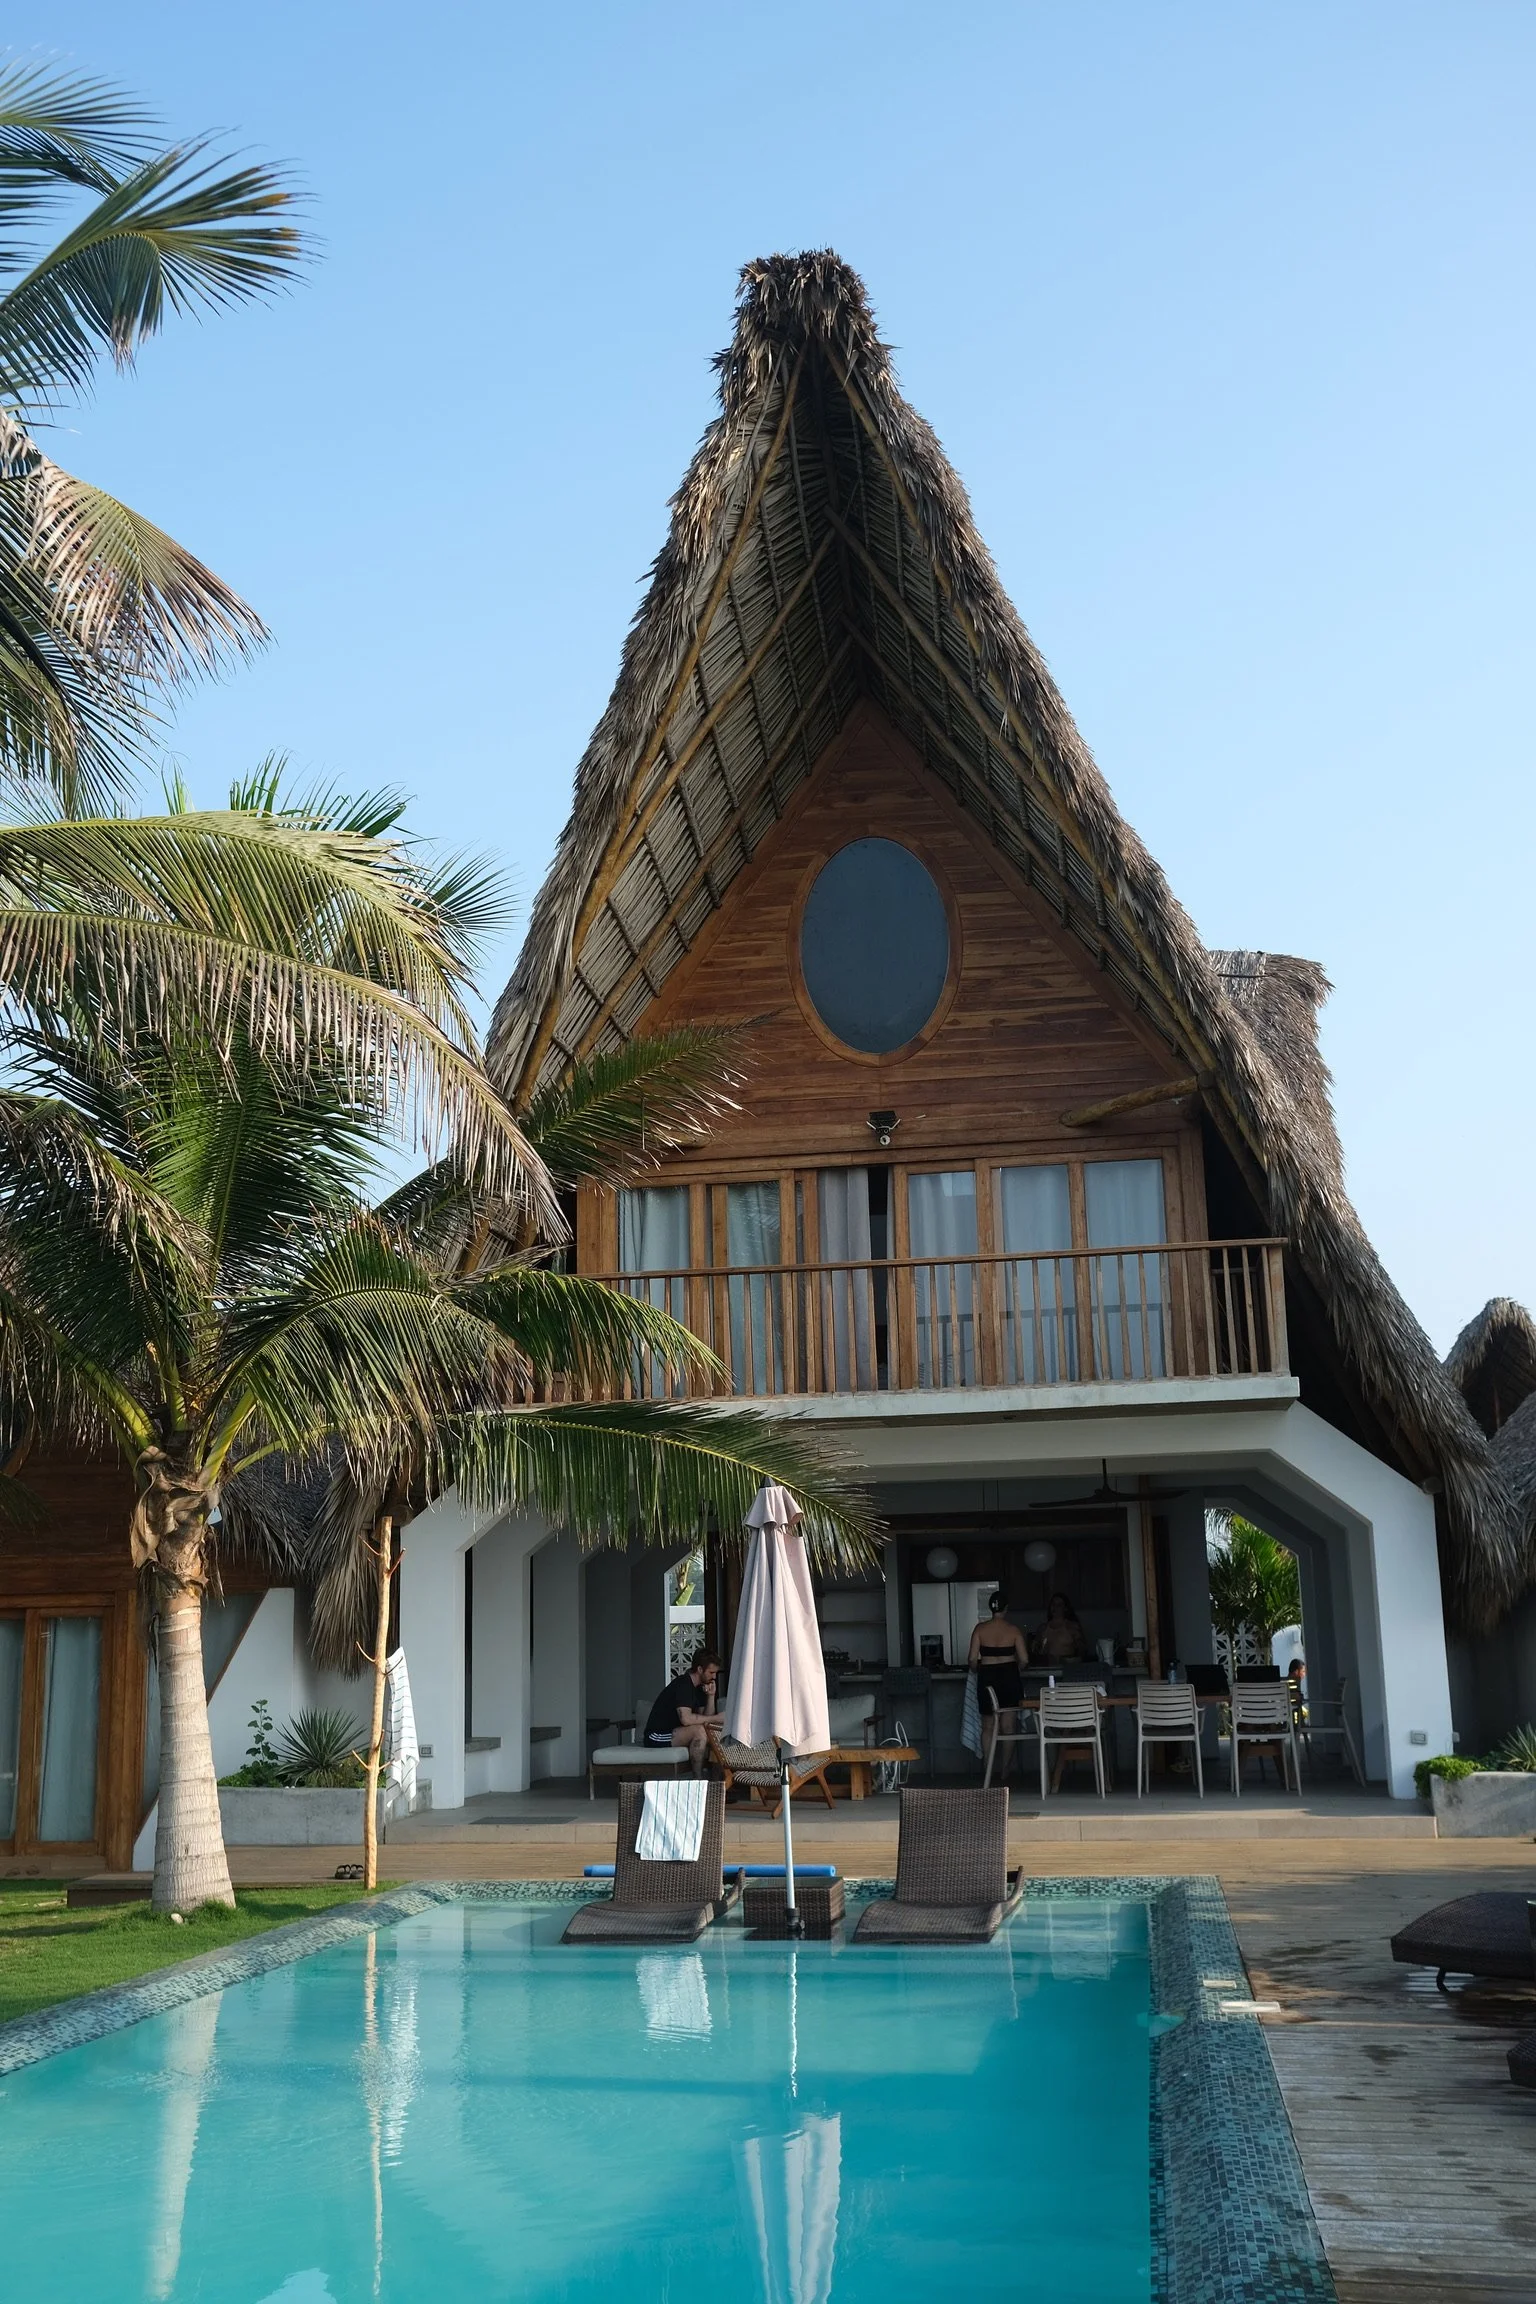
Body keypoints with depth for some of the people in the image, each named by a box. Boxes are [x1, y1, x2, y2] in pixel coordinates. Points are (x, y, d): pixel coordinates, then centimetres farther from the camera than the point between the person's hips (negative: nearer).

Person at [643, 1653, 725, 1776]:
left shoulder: (698, 1688, 11)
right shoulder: (683, 1685, -19)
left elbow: (705, 1718, 7)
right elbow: (686, 1719, -31)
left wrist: (711, 1696, -6)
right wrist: (715, 1718, -24)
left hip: (673, 1732, 9)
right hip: (658, 1737, -9)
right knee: (699, 1730, -29)